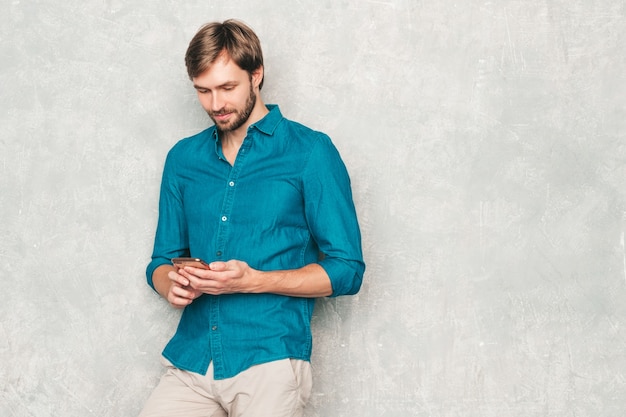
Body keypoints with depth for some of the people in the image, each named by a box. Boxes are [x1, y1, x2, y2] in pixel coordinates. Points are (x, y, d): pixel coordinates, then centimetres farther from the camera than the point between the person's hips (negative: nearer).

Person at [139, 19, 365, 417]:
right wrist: (172, 284, -6)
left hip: (269, 359, -3)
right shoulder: (183, 159, 13)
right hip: (191, 360, 4)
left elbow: (347, 270, -3)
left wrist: (252, 281, -15)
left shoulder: (310, 152, -1)